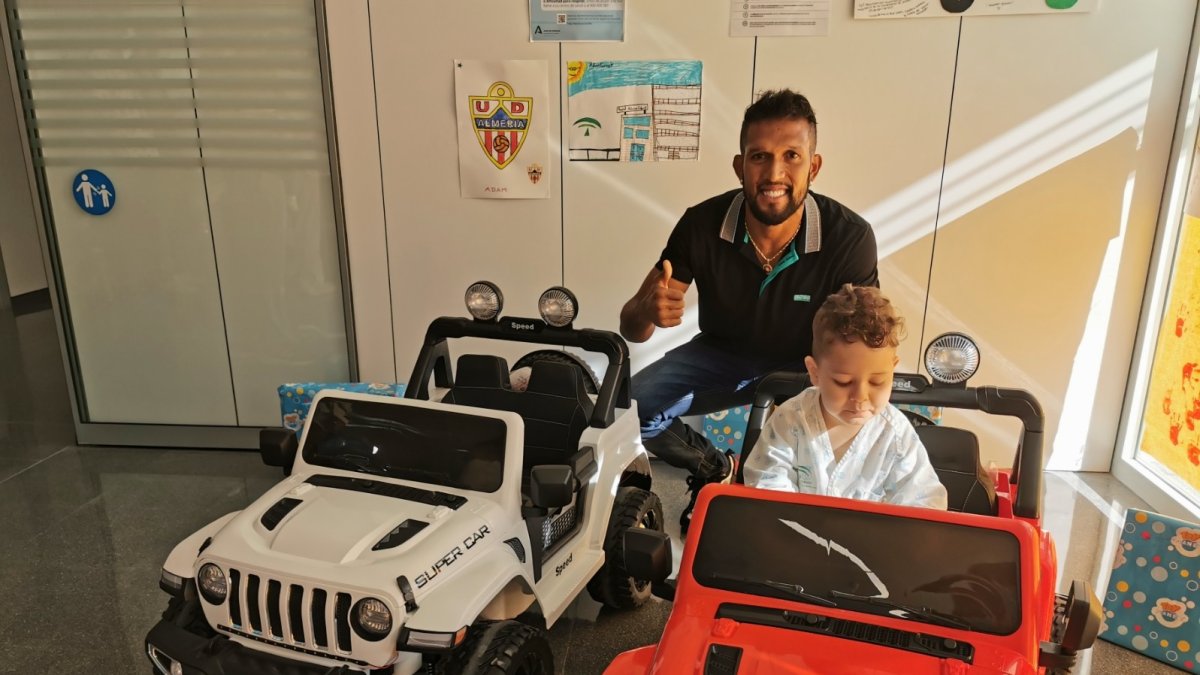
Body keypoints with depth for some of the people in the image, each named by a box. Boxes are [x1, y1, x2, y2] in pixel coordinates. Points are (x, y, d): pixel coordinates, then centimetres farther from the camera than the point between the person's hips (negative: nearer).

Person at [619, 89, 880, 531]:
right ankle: (715, 469, 12)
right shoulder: (701, 224, -22)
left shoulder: (849, 237, -26)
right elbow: (630, 329, -15)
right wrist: (647, 310, -42)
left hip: (805, 365, -1)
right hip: (721, 353, 2)